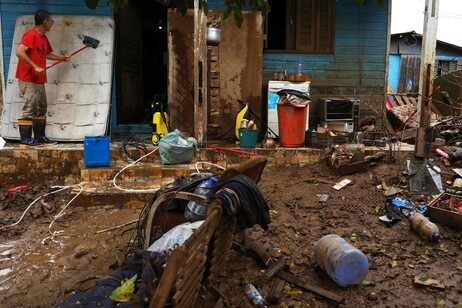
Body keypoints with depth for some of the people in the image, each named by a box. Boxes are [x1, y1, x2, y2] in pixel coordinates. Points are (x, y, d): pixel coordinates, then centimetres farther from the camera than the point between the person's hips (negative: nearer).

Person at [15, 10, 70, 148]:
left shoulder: (44, 38, 15)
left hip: (39, 80, 10)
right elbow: (19, 52, -24)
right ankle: (25, 140, -4)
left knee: (41, 109, 12)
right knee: (29, 109, -9)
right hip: (28, 80, -10)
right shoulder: (31, 34, -12)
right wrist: (35, 67, -25)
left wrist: (62, 58, 40)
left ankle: (40, 137, 19)